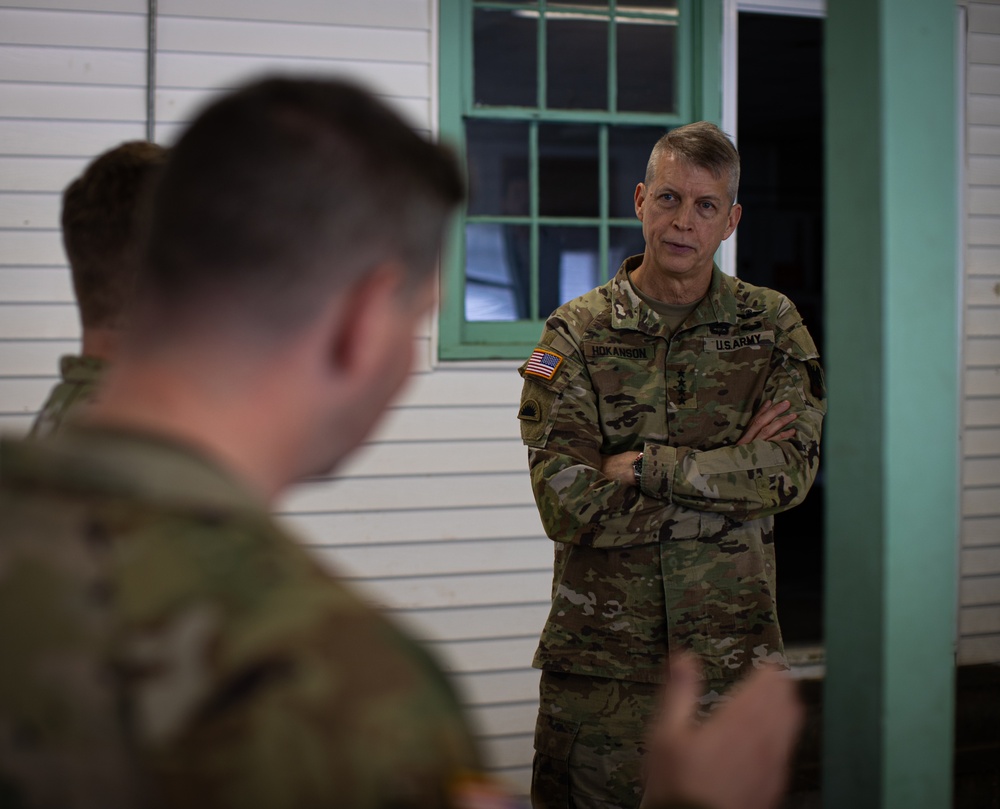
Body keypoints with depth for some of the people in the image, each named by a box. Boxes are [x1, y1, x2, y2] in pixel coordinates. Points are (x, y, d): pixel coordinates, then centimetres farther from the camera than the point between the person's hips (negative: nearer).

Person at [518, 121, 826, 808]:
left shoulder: (772, 327, 4)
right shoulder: (577, 334, -2)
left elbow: (791, 470, -10)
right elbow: (569, 506, -12)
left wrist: (642, 466, -15)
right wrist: (729, 472, -12)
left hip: (733, 651, 1)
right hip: (599, 655, -1)